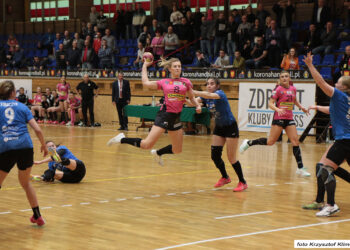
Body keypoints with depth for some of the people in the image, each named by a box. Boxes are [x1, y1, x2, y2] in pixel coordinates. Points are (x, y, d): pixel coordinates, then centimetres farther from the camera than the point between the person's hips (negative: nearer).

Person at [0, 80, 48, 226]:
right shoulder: (22, 107, 14)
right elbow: (37, 129, 7)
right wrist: (44, 145, 21)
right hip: (25, 146, 2)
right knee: (25, 183, 21)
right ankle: (37, 217, 26)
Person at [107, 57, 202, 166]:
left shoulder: (186, 82, 9)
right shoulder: (164, 82, 5)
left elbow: (191, 97, 20)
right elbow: (146, 82, 12)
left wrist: (198, 105, 1)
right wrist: (145, 66, 18)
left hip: (176, 118, 4)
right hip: (165, 115, -4)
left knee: (177, 150, 10)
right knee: (147, 144, -14)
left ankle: (158, 153, 36)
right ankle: (122, 139, 4)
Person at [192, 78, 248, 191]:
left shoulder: (220, 93, -22)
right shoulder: (206, 96, -1)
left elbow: (210, 95, -44)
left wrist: (193, 92, -51)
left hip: (230, 127, -7)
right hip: (219, 127, 7)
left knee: (231, 158, -6)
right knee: (215, 156, 2)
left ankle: (243, 182, 9)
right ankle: (225, 177, 27)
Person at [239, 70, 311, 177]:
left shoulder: (293, 89, 10)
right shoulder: (278, 89, -7)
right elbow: (270, 103, -11)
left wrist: (301, 107, 17)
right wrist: (278, 109, -28)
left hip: (289, 119, 5)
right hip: (279, 118, -5)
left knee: (295, 141, -3)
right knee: (270, 141, -7)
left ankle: (300, 168, -1)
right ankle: (248, 143, 13)